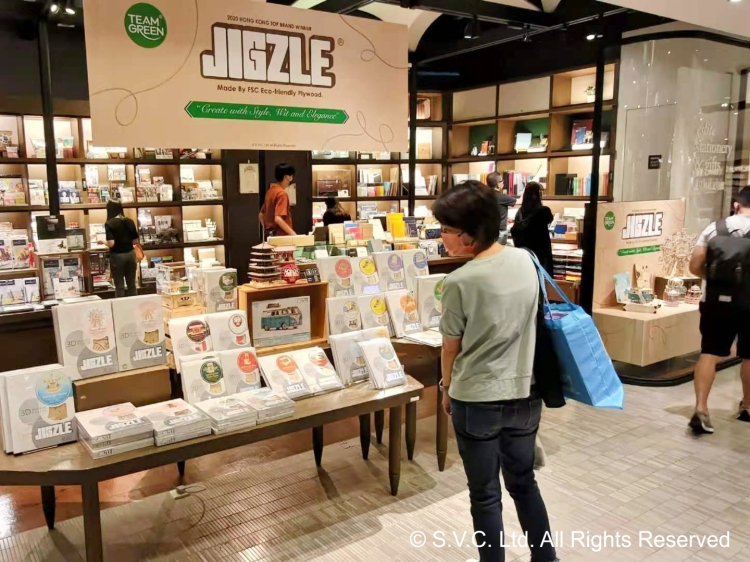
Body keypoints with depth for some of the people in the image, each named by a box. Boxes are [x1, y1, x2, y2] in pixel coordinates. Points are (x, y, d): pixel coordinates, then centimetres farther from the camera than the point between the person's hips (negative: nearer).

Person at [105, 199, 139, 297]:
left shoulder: (109, 223, -11)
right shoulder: (130, 221, 2)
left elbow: (111, 243, -18)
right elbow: (135, 241, 6)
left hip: (117, 256, -4)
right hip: (130, 254, 4)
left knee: (119, 286, 5)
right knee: (132, 284, 13)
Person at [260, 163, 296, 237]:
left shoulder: (270, 190, 10)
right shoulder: (282, 193, -16)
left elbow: (261, 215, 17)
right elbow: (278, 219, -26)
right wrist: (293, 234, -22)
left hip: (271, 235, 9)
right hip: (280, 236, -9)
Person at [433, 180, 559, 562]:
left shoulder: (461, 282, -20)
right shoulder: (526, 260, -4)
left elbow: (451, 347, -8)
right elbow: (530, 321, 8)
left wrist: (446, 389, 11)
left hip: (477, 400, -6)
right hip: (525, 393, 6)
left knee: (484, 495, 13)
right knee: (523, 482, 24)